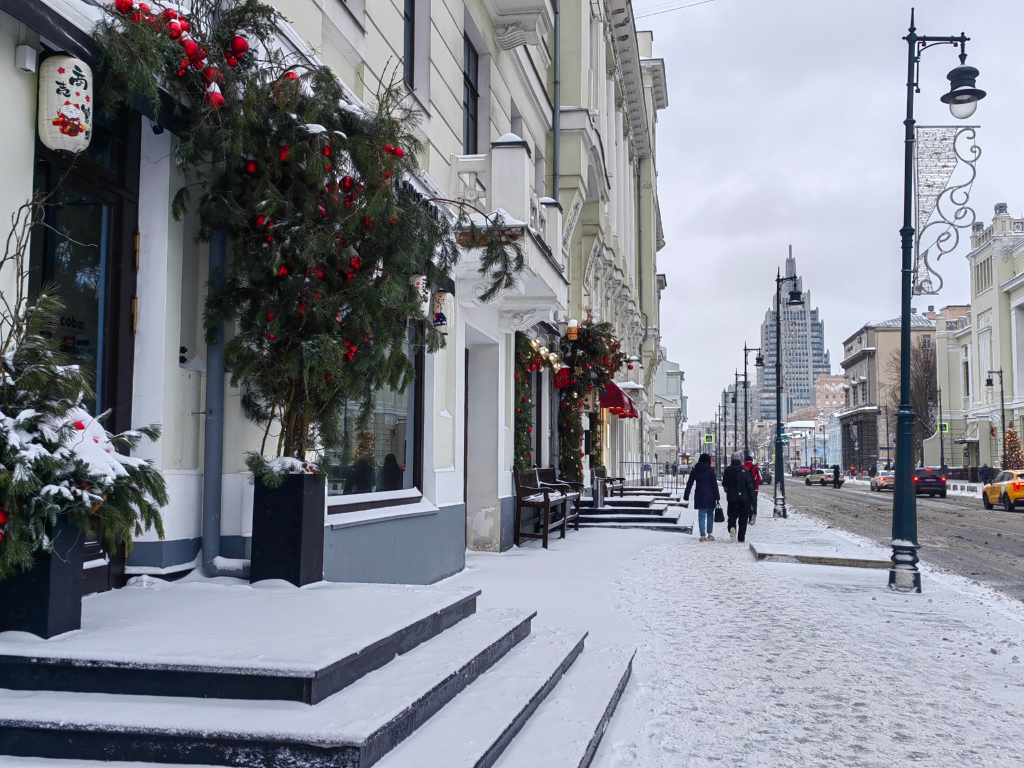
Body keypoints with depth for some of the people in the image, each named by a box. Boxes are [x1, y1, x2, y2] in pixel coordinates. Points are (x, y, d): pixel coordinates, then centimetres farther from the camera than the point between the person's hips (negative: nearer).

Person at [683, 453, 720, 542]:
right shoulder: (710, 470, -3)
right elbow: (714, 484, -5)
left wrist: (686, 495, 10)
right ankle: (709, 534, 11)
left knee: (701, 515, 3)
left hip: (699, 496, 2)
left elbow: (689, 483, 5)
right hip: (710, 496, -2)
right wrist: (717, 497, -2)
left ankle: (703, 535, -1)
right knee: (710, 514, 12)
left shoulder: (695, 470, 4)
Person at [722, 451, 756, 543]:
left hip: (732, 497, 1)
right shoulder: (745, 470, -5)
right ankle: (741, 537, 8)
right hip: (744, 497, -1)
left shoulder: (728, 470, -2)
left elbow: (724, 484, 5)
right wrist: (751, 497, -1)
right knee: (743, 518, 8)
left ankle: (732, 527, -21)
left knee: (732, 515, 9)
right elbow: (750, 485, -6)